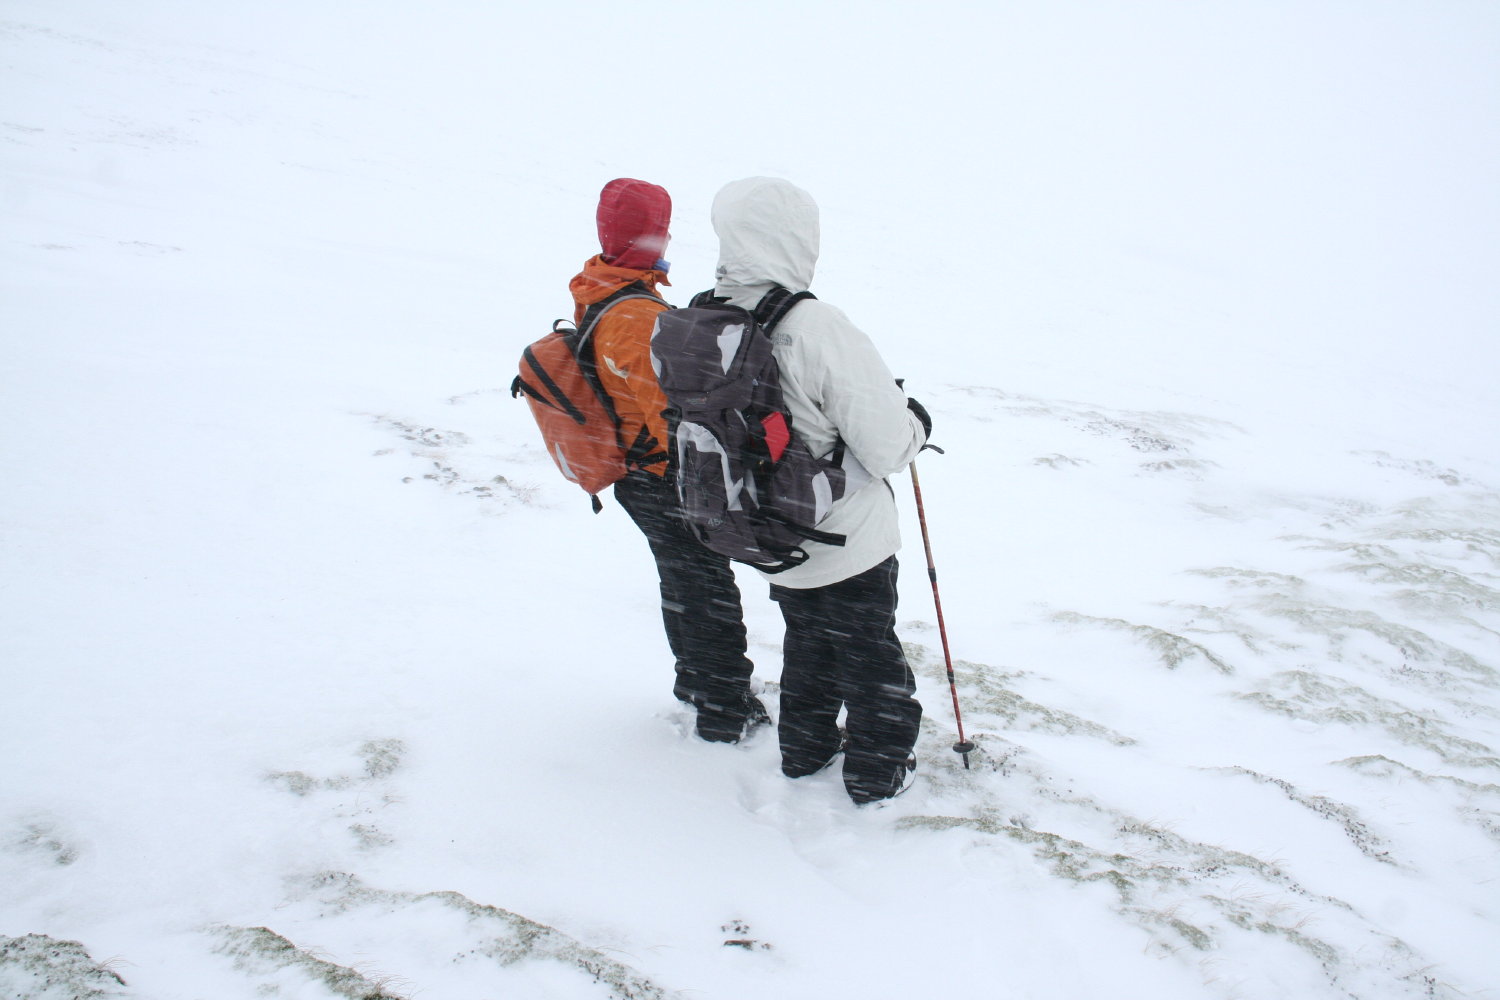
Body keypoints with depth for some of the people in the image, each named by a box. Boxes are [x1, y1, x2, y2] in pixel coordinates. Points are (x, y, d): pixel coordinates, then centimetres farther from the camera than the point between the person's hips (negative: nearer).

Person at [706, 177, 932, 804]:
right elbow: (886, 446, -25)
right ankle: (877, 770, 32)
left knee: (807, 645, 29)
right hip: (849, 542, -6)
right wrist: (915, 423, -1)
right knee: (869, 656, 17)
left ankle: (805, 748, 43)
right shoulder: (816, 328, -30)